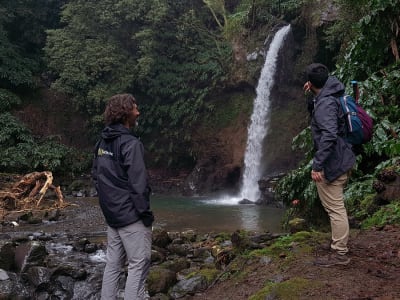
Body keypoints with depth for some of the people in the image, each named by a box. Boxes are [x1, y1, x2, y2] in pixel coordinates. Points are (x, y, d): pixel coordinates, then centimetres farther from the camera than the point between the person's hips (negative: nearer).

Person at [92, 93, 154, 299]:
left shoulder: (102, 143, 9)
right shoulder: (130, 143, -17)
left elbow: (96, 176, 16)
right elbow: (138, 184, -20)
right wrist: (146, 213, -12)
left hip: (111, 215, 8)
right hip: (130, 215, -8)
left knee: (113, 264, 15)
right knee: (138, 266, 0)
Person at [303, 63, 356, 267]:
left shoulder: (325, 103, -21)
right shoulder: (333, 94, 9)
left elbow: (329, 135, -32)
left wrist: (317, 165, -31)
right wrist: (314, 91, 21)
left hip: (332, 163, -11)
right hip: (342, 159, 11)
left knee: (335, 208, -4)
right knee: (336, 207, 21)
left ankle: (340, 254, 4)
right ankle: (339, 244, 34)